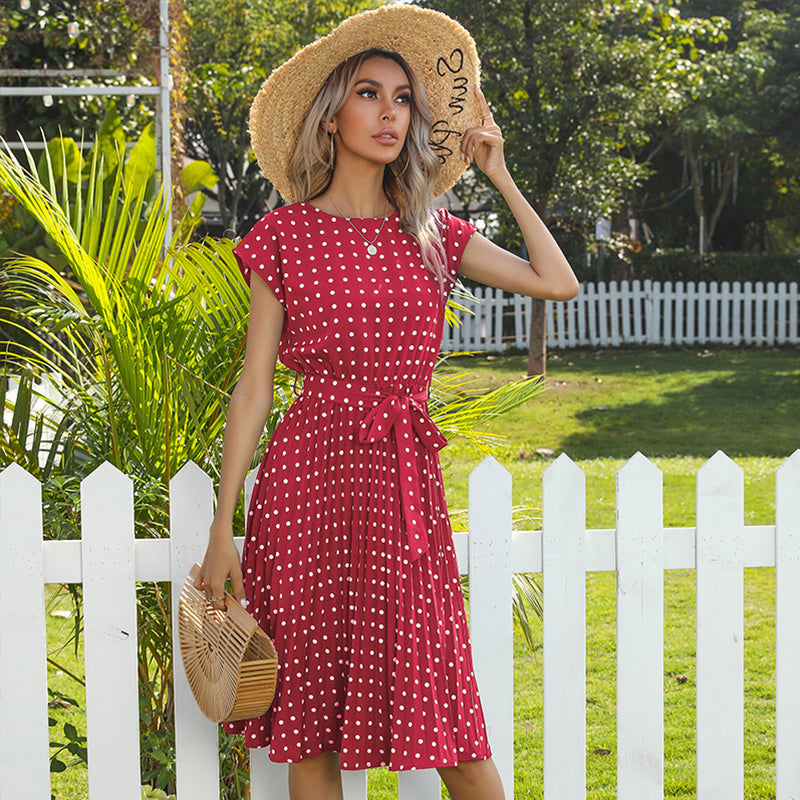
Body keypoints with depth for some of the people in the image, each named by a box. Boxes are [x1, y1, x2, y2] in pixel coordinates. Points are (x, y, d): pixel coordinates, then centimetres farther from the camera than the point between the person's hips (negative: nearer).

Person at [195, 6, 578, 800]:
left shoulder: (432, 235, 12)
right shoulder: (285, 235, 3)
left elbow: (559, 282, 10)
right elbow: (252, 388, 2)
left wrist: (497, 174, 13)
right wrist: (221, 529, -2)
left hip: (406, 481, 2)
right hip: (310, 475, -2)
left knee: (450, 729, 0)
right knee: (313, 721, 2)